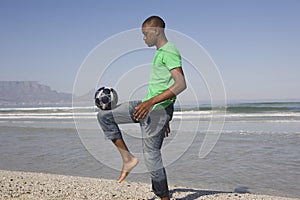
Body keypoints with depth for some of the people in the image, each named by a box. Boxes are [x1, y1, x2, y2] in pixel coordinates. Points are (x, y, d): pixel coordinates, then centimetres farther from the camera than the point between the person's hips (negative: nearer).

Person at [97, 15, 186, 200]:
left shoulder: (169, 51, -11)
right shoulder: (160, 53, 20)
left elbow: (181, 84, -23)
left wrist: (151, 101, -30)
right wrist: (165, 119, 25)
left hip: (158, 109, -10)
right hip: (147, 106, 10)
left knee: (151, 154, -6)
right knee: (104, 116, 7)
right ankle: (128, 158, 5)